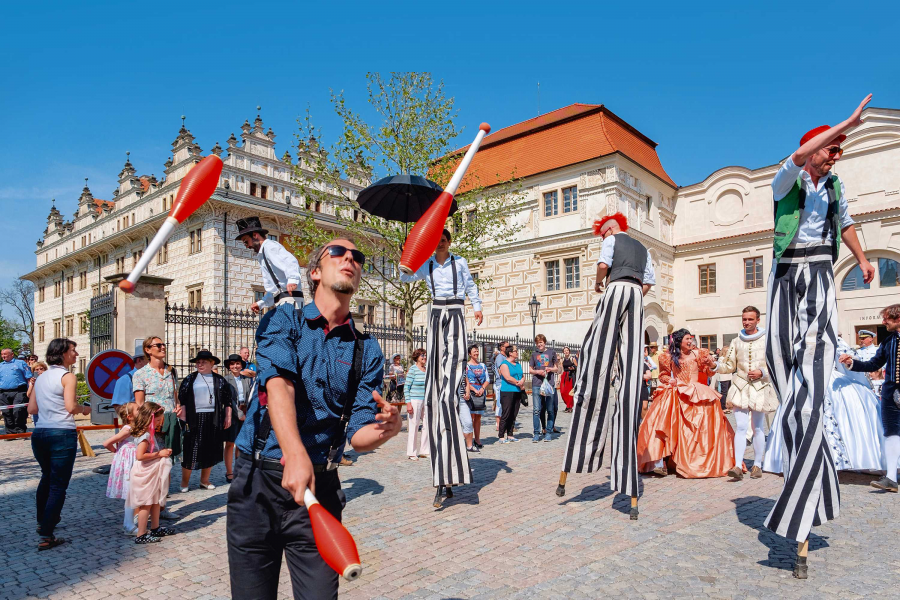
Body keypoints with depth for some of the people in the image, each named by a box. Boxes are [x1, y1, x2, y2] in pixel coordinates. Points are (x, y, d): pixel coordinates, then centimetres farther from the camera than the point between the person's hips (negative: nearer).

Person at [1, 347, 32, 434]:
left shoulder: (20, 363, 7)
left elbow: (29, 378, 2)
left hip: (19, 392, -5)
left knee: (18, 412, -12)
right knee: (6, 413, 5)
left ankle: (20, 431, -6)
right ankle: (10, 432, 12)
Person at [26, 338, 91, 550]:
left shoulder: (40, 378, 13)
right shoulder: (67, 376, -9)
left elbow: (31, 409, 15)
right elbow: (71, 407, -18)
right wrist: (85, 409, 1)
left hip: (39, 434, 8)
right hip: (62, 434, -8)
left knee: (47, 477, 27)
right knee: (58, 485, 0)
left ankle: (43, 522, 41)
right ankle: (46, 537, -2)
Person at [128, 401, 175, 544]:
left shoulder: (149, 433, 10)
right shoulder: (145, 435, -21)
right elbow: (140, 455, -31)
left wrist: (162, 452, 6)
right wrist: (159, 454, -23)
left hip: (152, 473, 10)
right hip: (145, 475, -10)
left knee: (156, 501, 18)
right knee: (146, 504, -2)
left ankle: (155, 528, 29)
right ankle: (141, 535, 6)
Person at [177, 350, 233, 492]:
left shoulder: (219, 380, 9)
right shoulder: (190, 379, 6)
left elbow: (228, 400, 11)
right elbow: (182, 400, 2)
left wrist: (228, 416, 4)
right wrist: (183, 418, -6)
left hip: (214, 420, 2)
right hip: (195, 419, -2)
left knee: (211, 451, 7)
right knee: (191, 451, -1)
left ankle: (204, 481, 21)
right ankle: (185, 482, 15)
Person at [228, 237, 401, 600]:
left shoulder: (367, 351, 6)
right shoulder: (284, 321, 1)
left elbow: (357, 435, 0)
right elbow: (278, 384, -18)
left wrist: (386, 429, -24)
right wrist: (295, 454, -35)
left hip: (320, 488, 1)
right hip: (258, 480, -1)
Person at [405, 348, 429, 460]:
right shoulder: (413, 369, -7)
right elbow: (407, 387, -9)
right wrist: (408, 403, -14)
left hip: (426, 401, 6)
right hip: (415, 400, -6)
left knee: (427, 425, 6)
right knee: (414, 426, -1)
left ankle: (424, 451, 18)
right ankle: (411, 453, 10)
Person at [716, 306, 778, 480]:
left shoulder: (767, 340, 3)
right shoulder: (736, 342, 11)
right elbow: (729, 365, 13)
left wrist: (762, 372, -12)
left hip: (760, 388, -1)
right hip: (740, 387, 1)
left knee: (758, 428, 8)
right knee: (741, 427, -8)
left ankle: (757, 465, 19)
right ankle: (738, 466, -13)